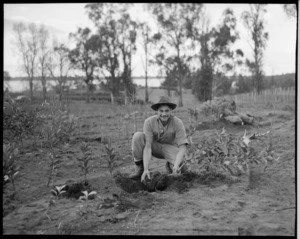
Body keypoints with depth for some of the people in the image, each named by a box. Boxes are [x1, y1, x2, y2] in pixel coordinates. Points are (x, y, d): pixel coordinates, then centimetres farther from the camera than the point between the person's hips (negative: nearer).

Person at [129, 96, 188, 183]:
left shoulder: (178, 122, -26)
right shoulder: (149, 122, -25)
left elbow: (182, 147, -27)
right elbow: (147, 147, -28)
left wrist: (176, 165, -44)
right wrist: (146, 169, -38)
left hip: (170, 148, 0)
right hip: (154, 147, 1)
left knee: (182, 168, -30)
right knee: (137, 136, -29)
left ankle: (170, 165, 8)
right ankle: (139, 168, -12)